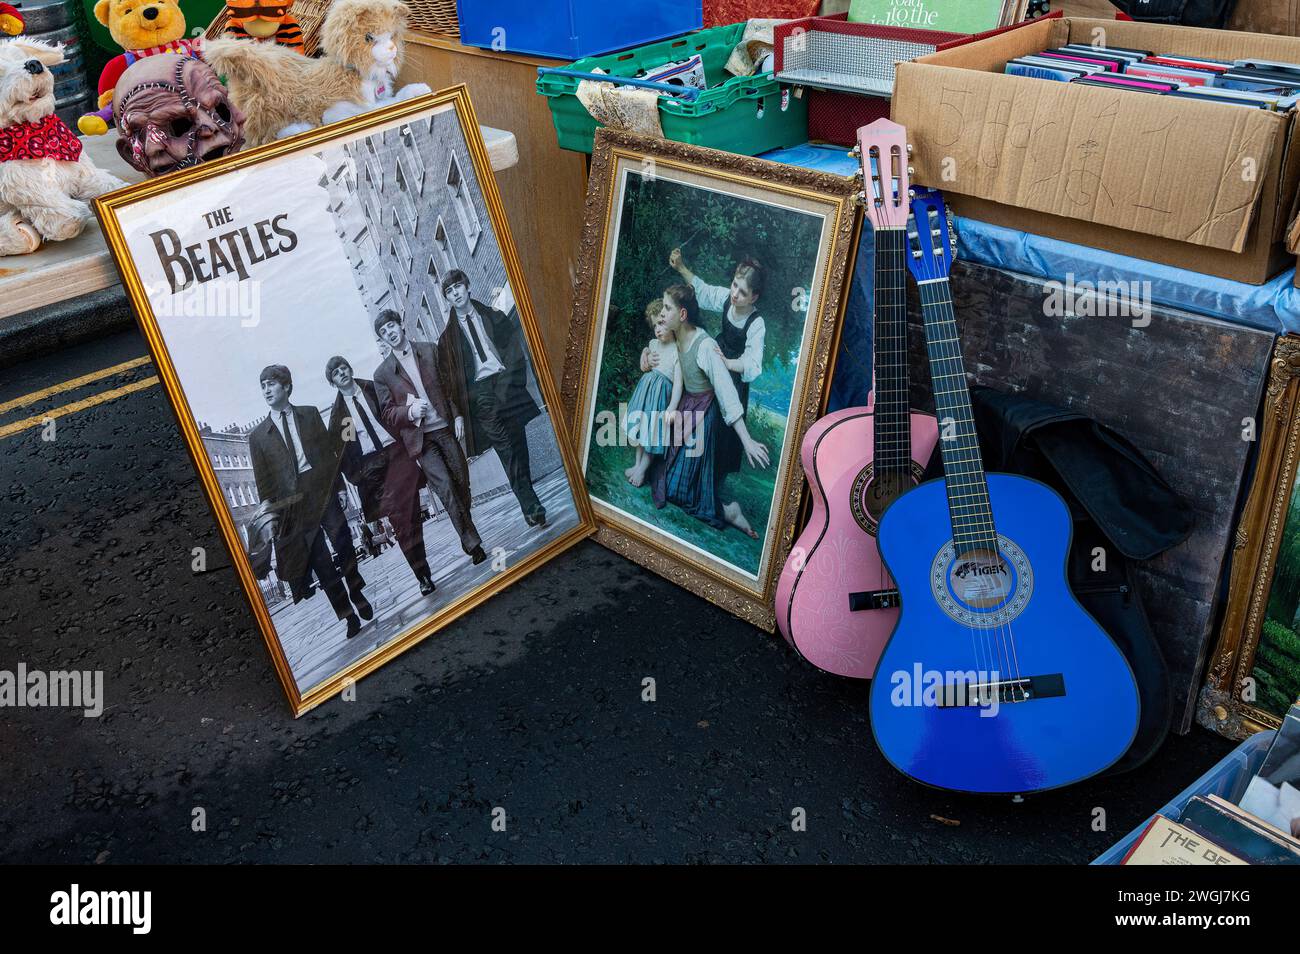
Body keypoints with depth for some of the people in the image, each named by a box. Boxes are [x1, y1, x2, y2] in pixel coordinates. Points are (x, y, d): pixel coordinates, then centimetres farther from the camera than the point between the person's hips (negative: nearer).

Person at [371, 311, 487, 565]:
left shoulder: (430, 350, 8)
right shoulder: (383, 373, 4)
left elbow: (451, 384, 9)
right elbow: (387, 413, 4)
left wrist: (459, 415, -1)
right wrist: (409, 412, -16)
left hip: (447, 427, 2)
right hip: (420, 437, -2)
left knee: (462, 483, 3)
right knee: (445, 486, -13)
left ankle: (466, 531, 25)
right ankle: (472, 542, -7)